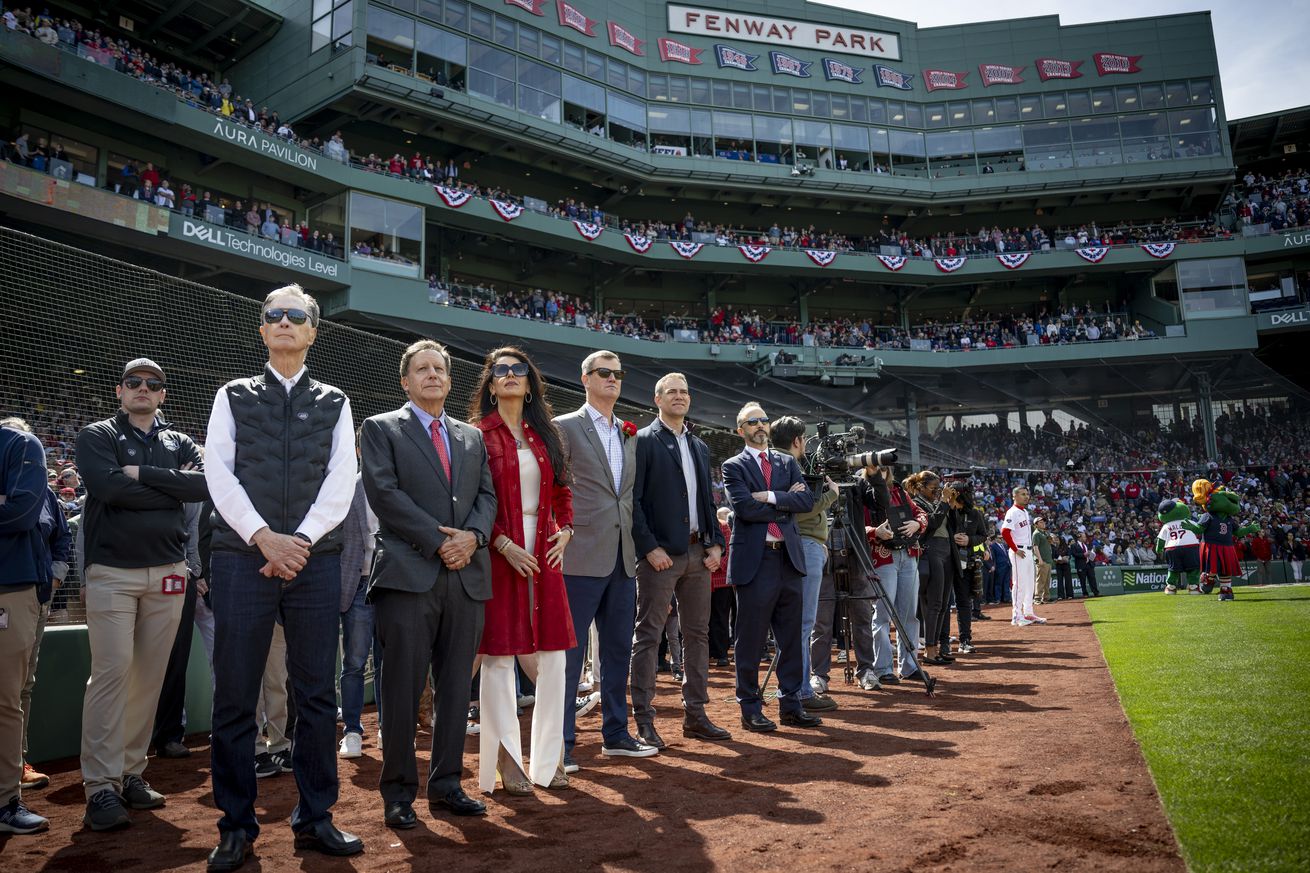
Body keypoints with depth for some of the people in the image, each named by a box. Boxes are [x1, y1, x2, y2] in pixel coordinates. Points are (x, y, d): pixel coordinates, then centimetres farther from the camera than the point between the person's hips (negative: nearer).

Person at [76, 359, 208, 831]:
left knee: (149, 676, 5)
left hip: (167, 572, 3)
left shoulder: (180, 443, 15)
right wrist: (172, 487, -7)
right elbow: (108, 486, -14)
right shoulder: (97, 436, 6)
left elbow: (204, 483, -6)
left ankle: (131, 772, 14)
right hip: (112, 570, -3)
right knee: (111, 672, -9)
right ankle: (101, 786, -4)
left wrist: (142, 473, -10)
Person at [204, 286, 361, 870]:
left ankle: (315, 819, 16)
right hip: (241, 556, 0)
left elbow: (341, 482, 2)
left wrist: (301, 541, -11)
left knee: (317, 694, 4)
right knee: (234, 696, 2)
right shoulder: (233, 396, 11)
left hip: (314, 557, 1)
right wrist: (263, 536, -13)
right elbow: (219, 472, 0)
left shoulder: (334, 403, 12)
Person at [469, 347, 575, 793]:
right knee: (499, 655, 0)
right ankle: (507, 761, 10)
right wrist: (504, 544, -15)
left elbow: (562, 490, 17)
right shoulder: (479, 434, -1)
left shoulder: (545, 434, 14)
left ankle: (549, 756, 19)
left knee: (551, 654, 6)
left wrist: (565, 531, 1)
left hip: (543, 554, 5)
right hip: (498, 555, -5)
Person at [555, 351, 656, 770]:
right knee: (569, 651, -1)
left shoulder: (630, 434, 16)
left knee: (618, 649, 13)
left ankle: (615, 734, 25)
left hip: (623, 558, 7)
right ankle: (561, 742, 8)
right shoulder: (565, 427, -3)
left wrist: (638, 543, 13)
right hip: (582, 557, -7)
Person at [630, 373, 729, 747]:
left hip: (698, 552, 7)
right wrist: (649, 548, -16)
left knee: (698, 633, 10)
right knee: (649, 635, -1)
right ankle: (644, 722, 6)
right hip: (660, 554, -7)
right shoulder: (643, 441, -4)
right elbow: (632, 500, -10)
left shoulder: (700, 446, 17)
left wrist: (716, 543, 6)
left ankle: (695, 715, 20)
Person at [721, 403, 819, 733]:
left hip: (788, 557, 5)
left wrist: (770, 497, -11)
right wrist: (786, 501, -6)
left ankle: (790, 704, 20)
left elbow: (807, 501, 0)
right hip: (754, 560, -4)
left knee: (790, 637, 10)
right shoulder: (733, 466, 2)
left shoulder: (788, 463, 15)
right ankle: (750, 708, 11)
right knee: (751, 640, 1)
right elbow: (744, 508, -14)